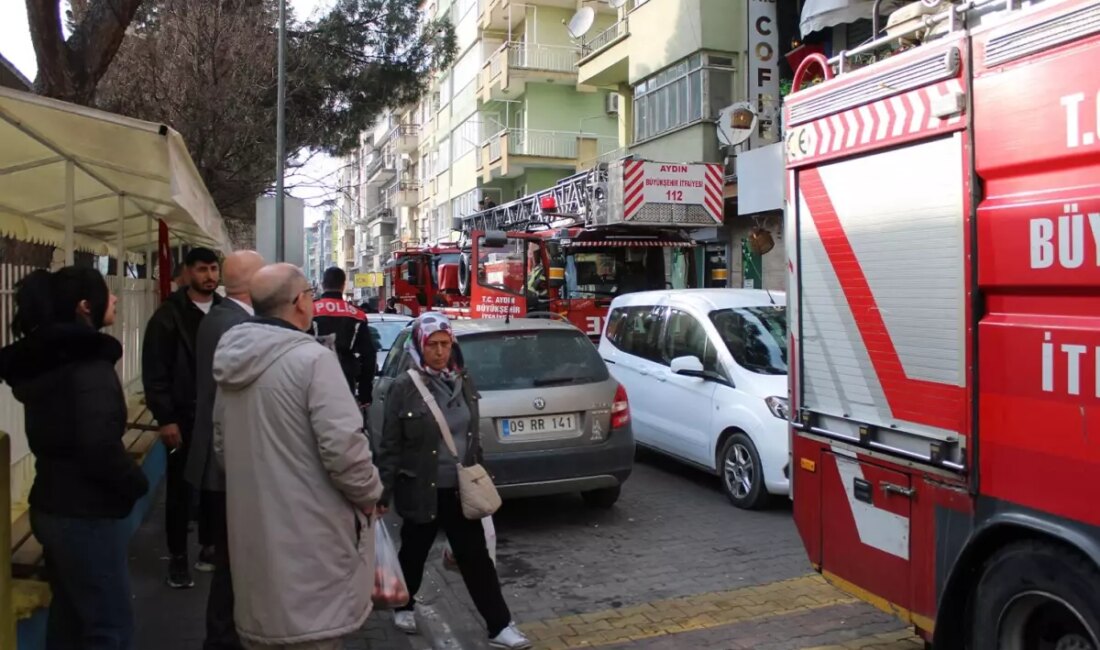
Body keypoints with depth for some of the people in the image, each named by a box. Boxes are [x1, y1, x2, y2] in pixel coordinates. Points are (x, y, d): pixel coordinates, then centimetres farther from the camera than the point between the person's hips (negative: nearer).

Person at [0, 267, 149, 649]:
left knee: (68, 615, 21)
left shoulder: (40, 358, 8)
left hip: (51, 506, 9)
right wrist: (136, 484, -12)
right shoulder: (89, 363, -19)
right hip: (86, 514, -9)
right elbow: (100, 447, -26)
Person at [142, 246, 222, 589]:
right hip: (183, 416, -3)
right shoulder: (169, 314, -6)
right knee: (180, 487, 7)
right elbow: (155, 371, -9)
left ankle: (210, 545, 28)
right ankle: (178, 556, 19)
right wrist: (165, 418, -14)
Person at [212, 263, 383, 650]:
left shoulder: (234, 361, 8)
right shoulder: (311, 358, -18)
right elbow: (343, 445, -23)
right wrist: (369, 494, -6)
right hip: (308, 537, -8)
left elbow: (220, 443, 19)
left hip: (252, 531, 8)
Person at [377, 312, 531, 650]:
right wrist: (383, 492, -10)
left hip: (460, 489, 4)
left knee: (476, 557, 5)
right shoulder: (403, 387, -13)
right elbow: (389, 446, -10)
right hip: (421, 490, -3)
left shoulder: (464, 383, 2)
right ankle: (404, 606, 42)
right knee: (414, 552, 17)